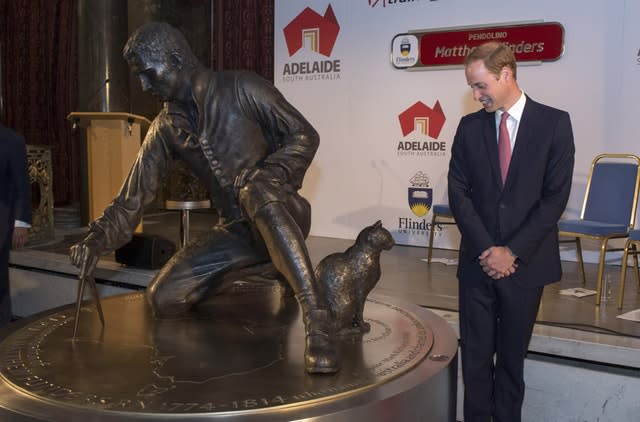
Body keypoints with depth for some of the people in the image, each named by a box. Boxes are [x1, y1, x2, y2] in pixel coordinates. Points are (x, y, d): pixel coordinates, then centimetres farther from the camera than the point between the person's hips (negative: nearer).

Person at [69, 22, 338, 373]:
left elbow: (304, 136, -6)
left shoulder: (241, 89, -6)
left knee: (255, 191, -40)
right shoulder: (165, 128, 8)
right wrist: (97, 240, -10)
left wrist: (264, 175, -22)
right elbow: (133, 197, 6)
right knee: (163, 298, -10)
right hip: (234, 231, 6)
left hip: (281, 215, -5)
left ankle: (316, 318, -43)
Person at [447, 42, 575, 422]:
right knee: (475, 355, 6)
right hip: (478, 261, 2)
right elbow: (459, 192, 1)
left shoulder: (554, 123, -4)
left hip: (525, 262, -2)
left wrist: (512, 252, -12)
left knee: (512, 356, 9)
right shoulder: (470, 127, 4)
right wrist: (485, 249, -10)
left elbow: (556, 196, -8)